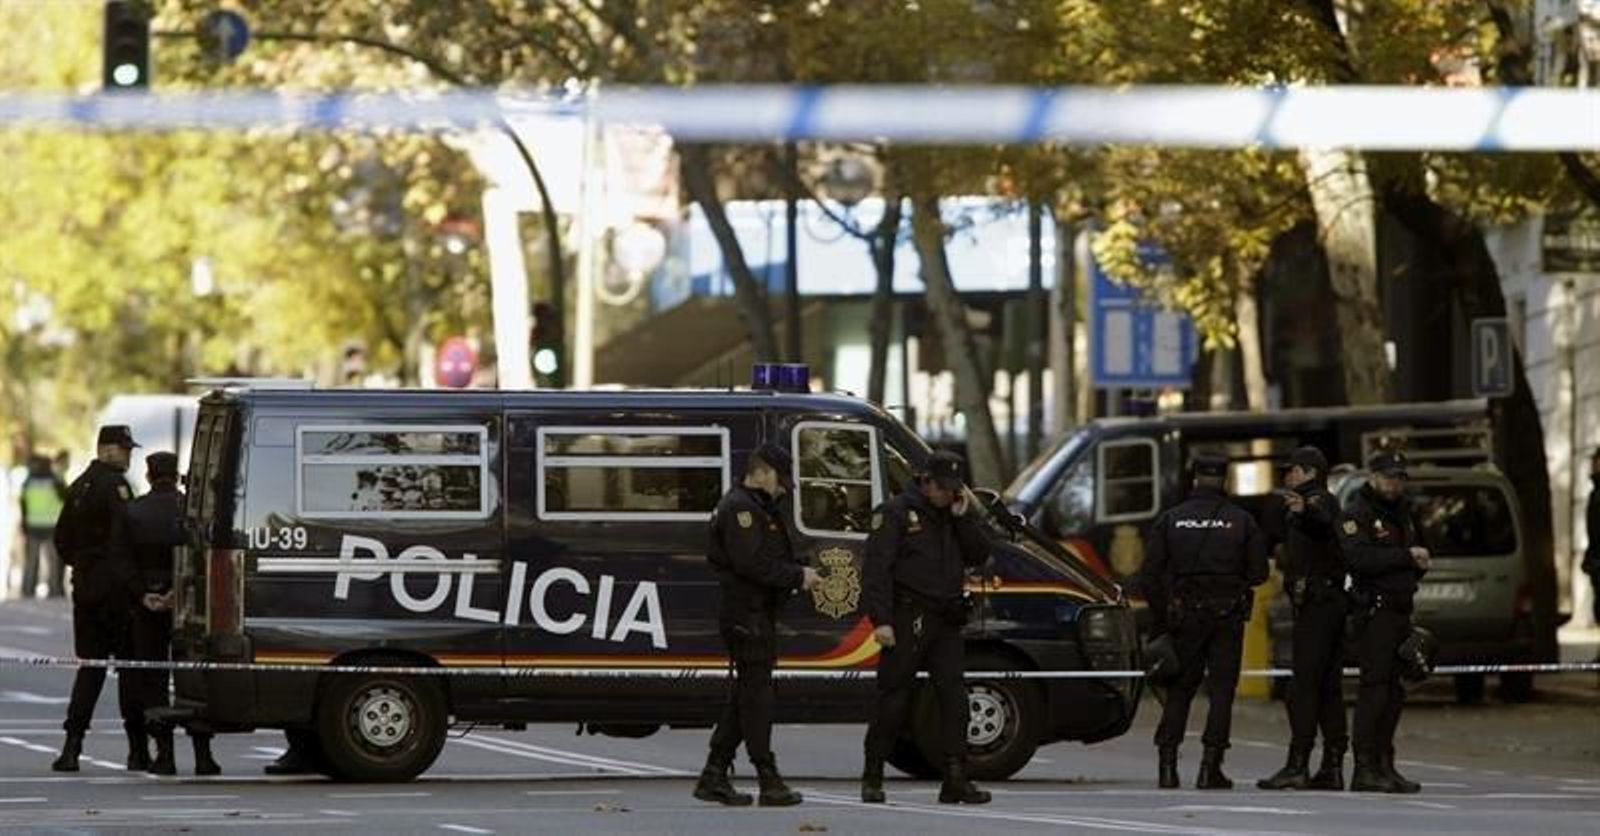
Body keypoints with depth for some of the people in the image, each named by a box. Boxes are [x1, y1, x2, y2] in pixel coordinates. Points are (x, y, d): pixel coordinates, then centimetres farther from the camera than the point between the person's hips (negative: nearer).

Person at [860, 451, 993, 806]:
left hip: (946, 622, 6)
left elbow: (979, 555, 9)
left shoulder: (955, 516, 16)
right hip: (908, 620, -6)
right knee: (894, 699, -2)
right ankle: (872, 779, 7)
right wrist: (881, 620, -18)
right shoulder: (896, 513, -4)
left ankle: (956, 780, -3)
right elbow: (877, 568, -10)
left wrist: (963, 517, -3)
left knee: (953, 697, -2)